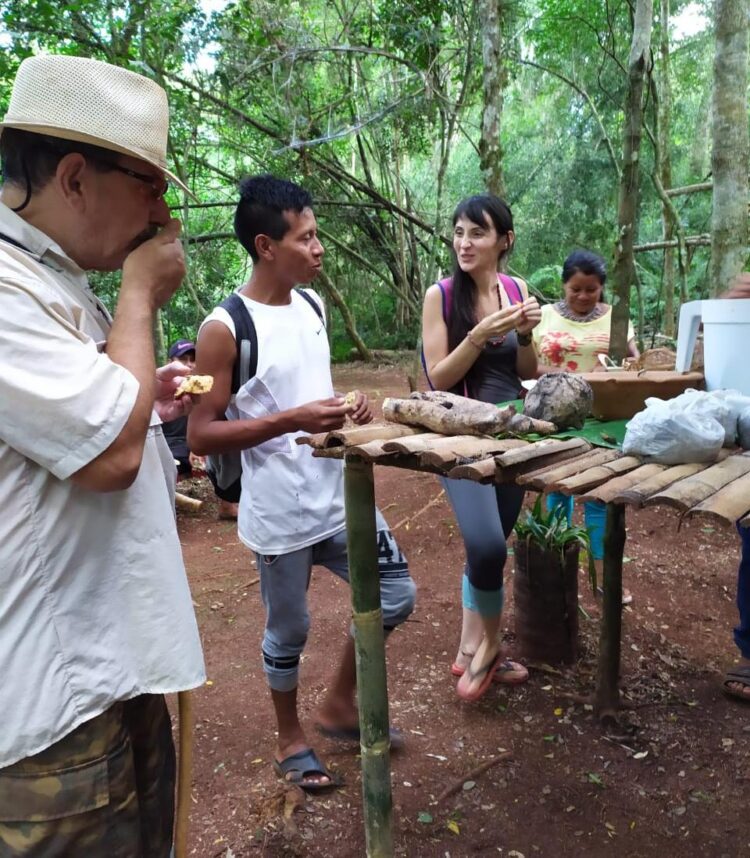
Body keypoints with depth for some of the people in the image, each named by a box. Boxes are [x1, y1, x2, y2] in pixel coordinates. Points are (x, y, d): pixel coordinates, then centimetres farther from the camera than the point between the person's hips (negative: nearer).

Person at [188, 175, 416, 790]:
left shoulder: (313, 305, 6)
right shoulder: (225, 328, -16)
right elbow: (200, 435, -17)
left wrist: (349, 406, -2)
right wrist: (292, 421, -26)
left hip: (340, 495, 7)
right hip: (280, 514, -6)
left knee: (397, 597, 12)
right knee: (288, 632, 12)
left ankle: (339, 704, 35)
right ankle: (291, 739, 39)